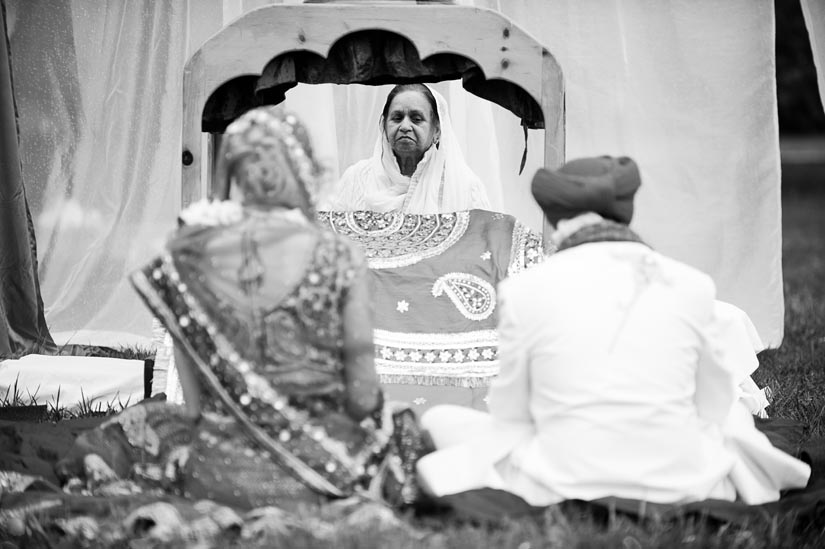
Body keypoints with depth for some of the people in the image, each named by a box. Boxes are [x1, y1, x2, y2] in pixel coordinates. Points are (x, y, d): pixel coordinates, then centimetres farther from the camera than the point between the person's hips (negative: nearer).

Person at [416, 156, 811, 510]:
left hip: (563, 485, -3)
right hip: (677, 488, 3)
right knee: (731, 414, 37)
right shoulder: (692, 286, -4)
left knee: (439, 419, 21)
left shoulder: (524, 291, -8)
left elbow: (511, 415, 1)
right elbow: (713, 406, 6)